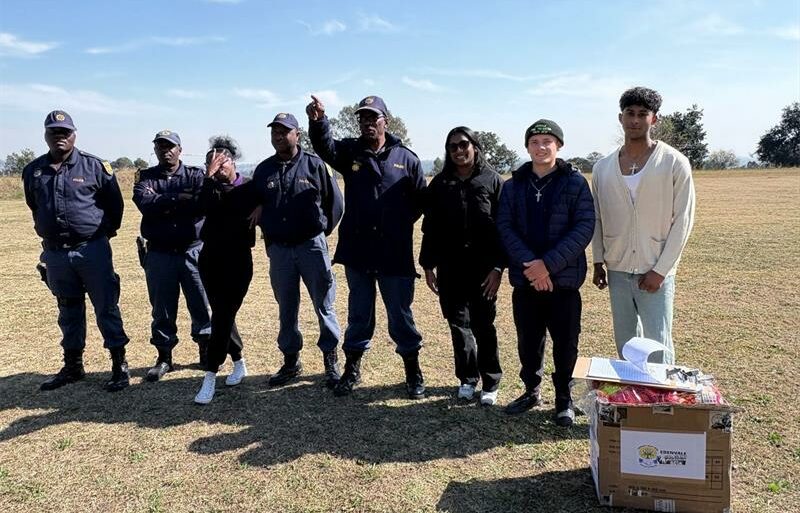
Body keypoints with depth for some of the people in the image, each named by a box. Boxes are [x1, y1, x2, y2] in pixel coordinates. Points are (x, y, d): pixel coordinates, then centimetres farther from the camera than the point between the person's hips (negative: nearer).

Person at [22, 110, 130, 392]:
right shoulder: (33, 171, 6)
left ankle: (119, 365, 8)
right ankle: (72, 366, 27)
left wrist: (105, 230, 3)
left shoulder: (94, 166, -4)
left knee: (106, 308, 0)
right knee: (69, 312, 15)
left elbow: (115, 203, 3)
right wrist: (46, 230, 17)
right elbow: (34, 207, 21)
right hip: (55, 253, 4)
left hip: (92, 249, -4)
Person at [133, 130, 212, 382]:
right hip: (159, 254, 1)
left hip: (194, 250, -1)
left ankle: (206, 350, 22)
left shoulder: (196, 175, 4)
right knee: (162, 309, 9)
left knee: (202, 305, 6)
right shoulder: (145, 177, 7)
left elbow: (204, 203, -15)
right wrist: (180, 198, -15)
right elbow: (145, 204, -13)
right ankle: (164, 356, 23)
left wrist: (163, 204, -13)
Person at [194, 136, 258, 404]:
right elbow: (206, 206, -14)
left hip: (238, 259, -4)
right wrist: (210, 176, -16)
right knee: (222, 315, 10)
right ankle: (239, 362, 27)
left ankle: (210, 377, -5)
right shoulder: (209, 187, 6)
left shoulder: (249, 187, 0)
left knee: (223, 317, -7)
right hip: (210, 257, 4)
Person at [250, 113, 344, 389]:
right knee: (286, 309, 12)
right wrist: (269, 232, 11)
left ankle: (331, 360, 16)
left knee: (324, 306, 3)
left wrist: (322, 230, 6)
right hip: (278, 249, 3)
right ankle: (291, 360, 25)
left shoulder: (314, 164, -3)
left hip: (312, 245, -3)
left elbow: (334, 201, 2)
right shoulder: (263, 170, 7)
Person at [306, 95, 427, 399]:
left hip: (395, 254, -1)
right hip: (357, 251, 1)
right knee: (358, 315, 15)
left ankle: (413, 373, 26)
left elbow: (421, 199, 7)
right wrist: (318, 121, -37)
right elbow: (324, 146, -18)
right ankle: (352, 370, 30)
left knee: (401, 316, 10)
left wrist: (401, 223, 1)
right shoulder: (350, 151, 3)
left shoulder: (406, 158, 1)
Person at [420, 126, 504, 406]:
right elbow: (429, 227, 8)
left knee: (484, 326, 5)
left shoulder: (492, 181, -1)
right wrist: (428, 265, 5)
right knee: (458, 325, 9)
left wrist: (498, 267, -10)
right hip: (450, 268, 3)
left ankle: (491, 383, 19)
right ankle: (468, 378, 24)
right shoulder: (440, 183, 7)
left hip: (482, 267, -2)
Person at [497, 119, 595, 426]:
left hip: (564, 279, -2)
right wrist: (529, 263, -16)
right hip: (524, 279, 3)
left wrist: (548, 264, -18)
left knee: (565, 342, 7)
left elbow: (584, 228, -9)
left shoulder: (575, 183, -2)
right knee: (528, 340, 13)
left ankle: (564, 398, 25)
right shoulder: (513, 186, 6)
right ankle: (532, 390, 33)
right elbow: (505, 227, -1)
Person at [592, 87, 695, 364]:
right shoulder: (603, 167, 5)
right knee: (625, 344, 14)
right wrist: (598, 262, 7)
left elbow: (683, 220, -8)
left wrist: (660, 270, -12)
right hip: (617, 271, 4)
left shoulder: (675, 163, -6)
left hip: (655, 273, -4)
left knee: (658, 348, -2)